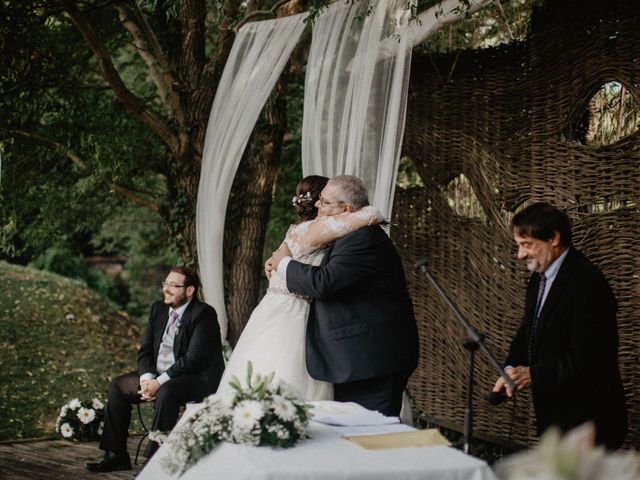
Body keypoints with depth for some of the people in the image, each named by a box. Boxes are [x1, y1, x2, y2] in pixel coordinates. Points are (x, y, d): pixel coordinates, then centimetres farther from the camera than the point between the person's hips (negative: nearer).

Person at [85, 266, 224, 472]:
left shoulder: (204, 314, -15)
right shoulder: (158, 309, 9)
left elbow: (194, 358, -23)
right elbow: (145, 350, 8)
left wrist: (159, 382, -24)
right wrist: (147, 378, -12)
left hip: (198, 379, -8)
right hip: (158, 376, 8)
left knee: (166, 391, -36)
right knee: (118, 385, 2)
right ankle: (116, 455, 5)